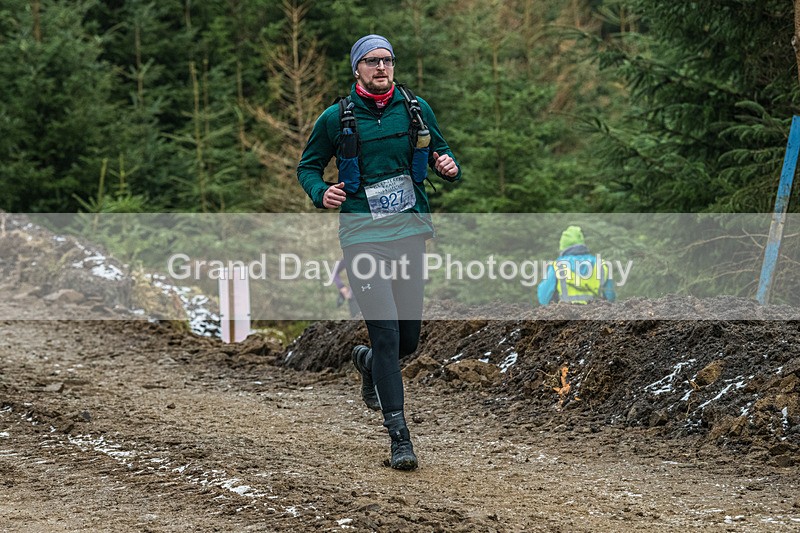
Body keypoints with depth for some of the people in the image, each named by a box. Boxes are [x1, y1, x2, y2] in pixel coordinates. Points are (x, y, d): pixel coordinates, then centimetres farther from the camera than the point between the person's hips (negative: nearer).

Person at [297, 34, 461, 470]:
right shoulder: (336, 119, -1)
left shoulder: (416, 110, 6)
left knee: (409, 337, 7)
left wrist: (449, 167, -3)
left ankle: (368, 363, 44)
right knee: (386, 334, -12)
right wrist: (321, 193, -9)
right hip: (363, 234, -3)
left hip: (410, 230, 4)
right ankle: (399, 437, -6)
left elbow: (440, 150, 20)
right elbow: (308, 167, 11)